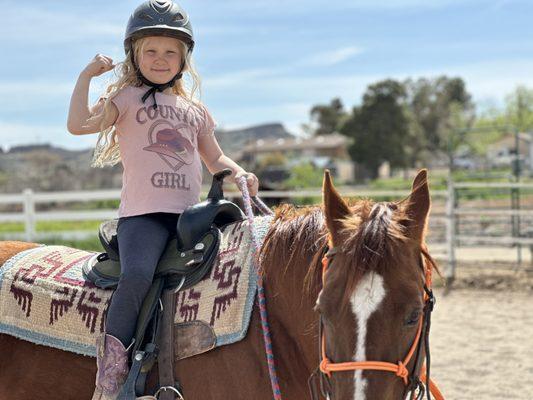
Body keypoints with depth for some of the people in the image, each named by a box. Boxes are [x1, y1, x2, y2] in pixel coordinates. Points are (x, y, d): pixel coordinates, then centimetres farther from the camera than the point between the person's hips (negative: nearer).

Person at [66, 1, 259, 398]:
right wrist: (87, 75, -3)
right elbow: (79, 124, -7)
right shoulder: (125, 98, 9)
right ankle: (111, 366, -22)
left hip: (189, 215, 5)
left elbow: (215, 158, 28)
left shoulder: (194, 108, 23)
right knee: (138, 275, -32)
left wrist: (240, 174, 8)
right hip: (142, 213, -5)